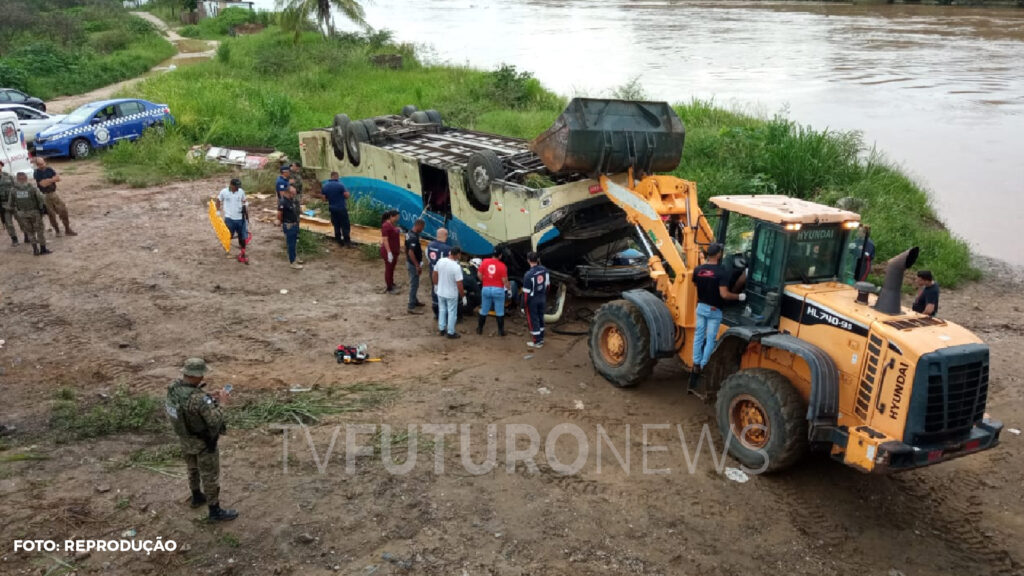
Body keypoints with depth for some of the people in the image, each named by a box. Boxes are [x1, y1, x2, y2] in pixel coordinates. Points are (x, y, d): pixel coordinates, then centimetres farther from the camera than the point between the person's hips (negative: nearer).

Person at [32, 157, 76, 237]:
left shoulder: (49, 170, 4)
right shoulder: (36, 173, -11)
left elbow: (58, 178, -3)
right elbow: (43, 184, -19)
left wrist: (48, 180, -14)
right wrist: (52, 179, -7)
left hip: (53, 193, 5)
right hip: (45, 196, -4)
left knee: (63, 210, 3)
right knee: (51, 214, 4)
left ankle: (67, 229, 14)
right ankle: (57, 231, 18)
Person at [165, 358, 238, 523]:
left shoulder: (173, 387, -15)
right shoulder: (199, 399, -40)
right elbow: (215, 420, -33)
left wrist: (209, 398, -4)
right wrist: (217, 402, -19)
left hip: (185, 437, 7)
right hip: (203, 442, -7)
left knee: (193, 468, 30)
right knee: (210, 475, 11)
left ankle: (197, 497, 52)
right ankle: (215, 511, 26)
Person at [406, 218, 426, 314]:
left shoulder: (409, 234, 5)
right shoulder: (414, 238, -26)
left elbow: (406, 249, 15)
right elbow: (411, 253, -30)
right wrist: (418, 266, -25)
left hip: (409, 262, 10)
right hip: (413, 264, -10)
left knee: (414, 283, 23)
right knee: (414, 285, -3)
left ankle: (415, 301, 38)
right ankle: (411, 307, 1)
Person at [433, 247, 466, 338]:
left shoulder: (440, 261, -10)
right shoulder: (456, 267, -26)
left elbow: (434, 275, 4)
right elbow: (459, 284, -22)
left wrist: (436, 285, 20)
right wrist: (463, 296, -11)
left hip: (440, 292, 5)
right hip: (451, 294, -5)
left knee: (442, 310, 22)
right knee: (452, 313, 11)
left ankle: (441, 329, 34)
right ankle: (451, 332, 21)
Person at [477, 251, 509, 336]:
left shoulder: (485, 261, -4)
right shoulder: (502, 265, -13)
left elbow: (479, 274, -1)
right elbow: (504, 280, -12)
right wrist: (508, 288, 6)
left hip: (486, 289, 3)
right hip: (498, 290, -3)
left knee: (484, 311, 15)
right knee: (499, 312, 8)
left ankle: (479, 329, 23)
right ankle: (501, 331, 13)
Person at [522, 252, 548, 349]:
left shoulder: (529, 274, -24)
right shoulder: (544, 270, -6)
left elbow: (526, 291, -19)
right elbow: (547, 285, 6)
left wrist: (524, 304, -7)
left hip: (532, 300, -6)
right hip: (542, 299, 6)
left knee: (532, 320, 8)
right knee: (540, 317, 21)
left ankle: (537, 342, 15)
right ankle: (541, 338, 34)